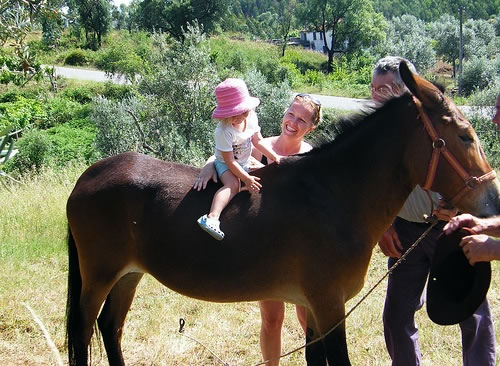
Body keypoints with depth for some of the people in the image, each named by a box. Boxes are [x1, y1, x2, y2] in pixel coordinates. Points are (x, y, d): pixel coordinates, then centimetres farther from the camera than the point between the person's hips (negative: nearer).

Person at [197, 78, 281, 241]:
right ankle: (212, 218, -50)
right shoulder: (224, 131, -29)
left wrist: (275, 156, 0)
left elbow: (258, 142, 6)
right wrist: (246, 178, -29)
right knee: (233, 185, -33)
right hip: (225, 164, -8)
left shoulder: (251, 118, -10)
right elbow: (229, 161, -27)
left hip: (245, 163, 8)